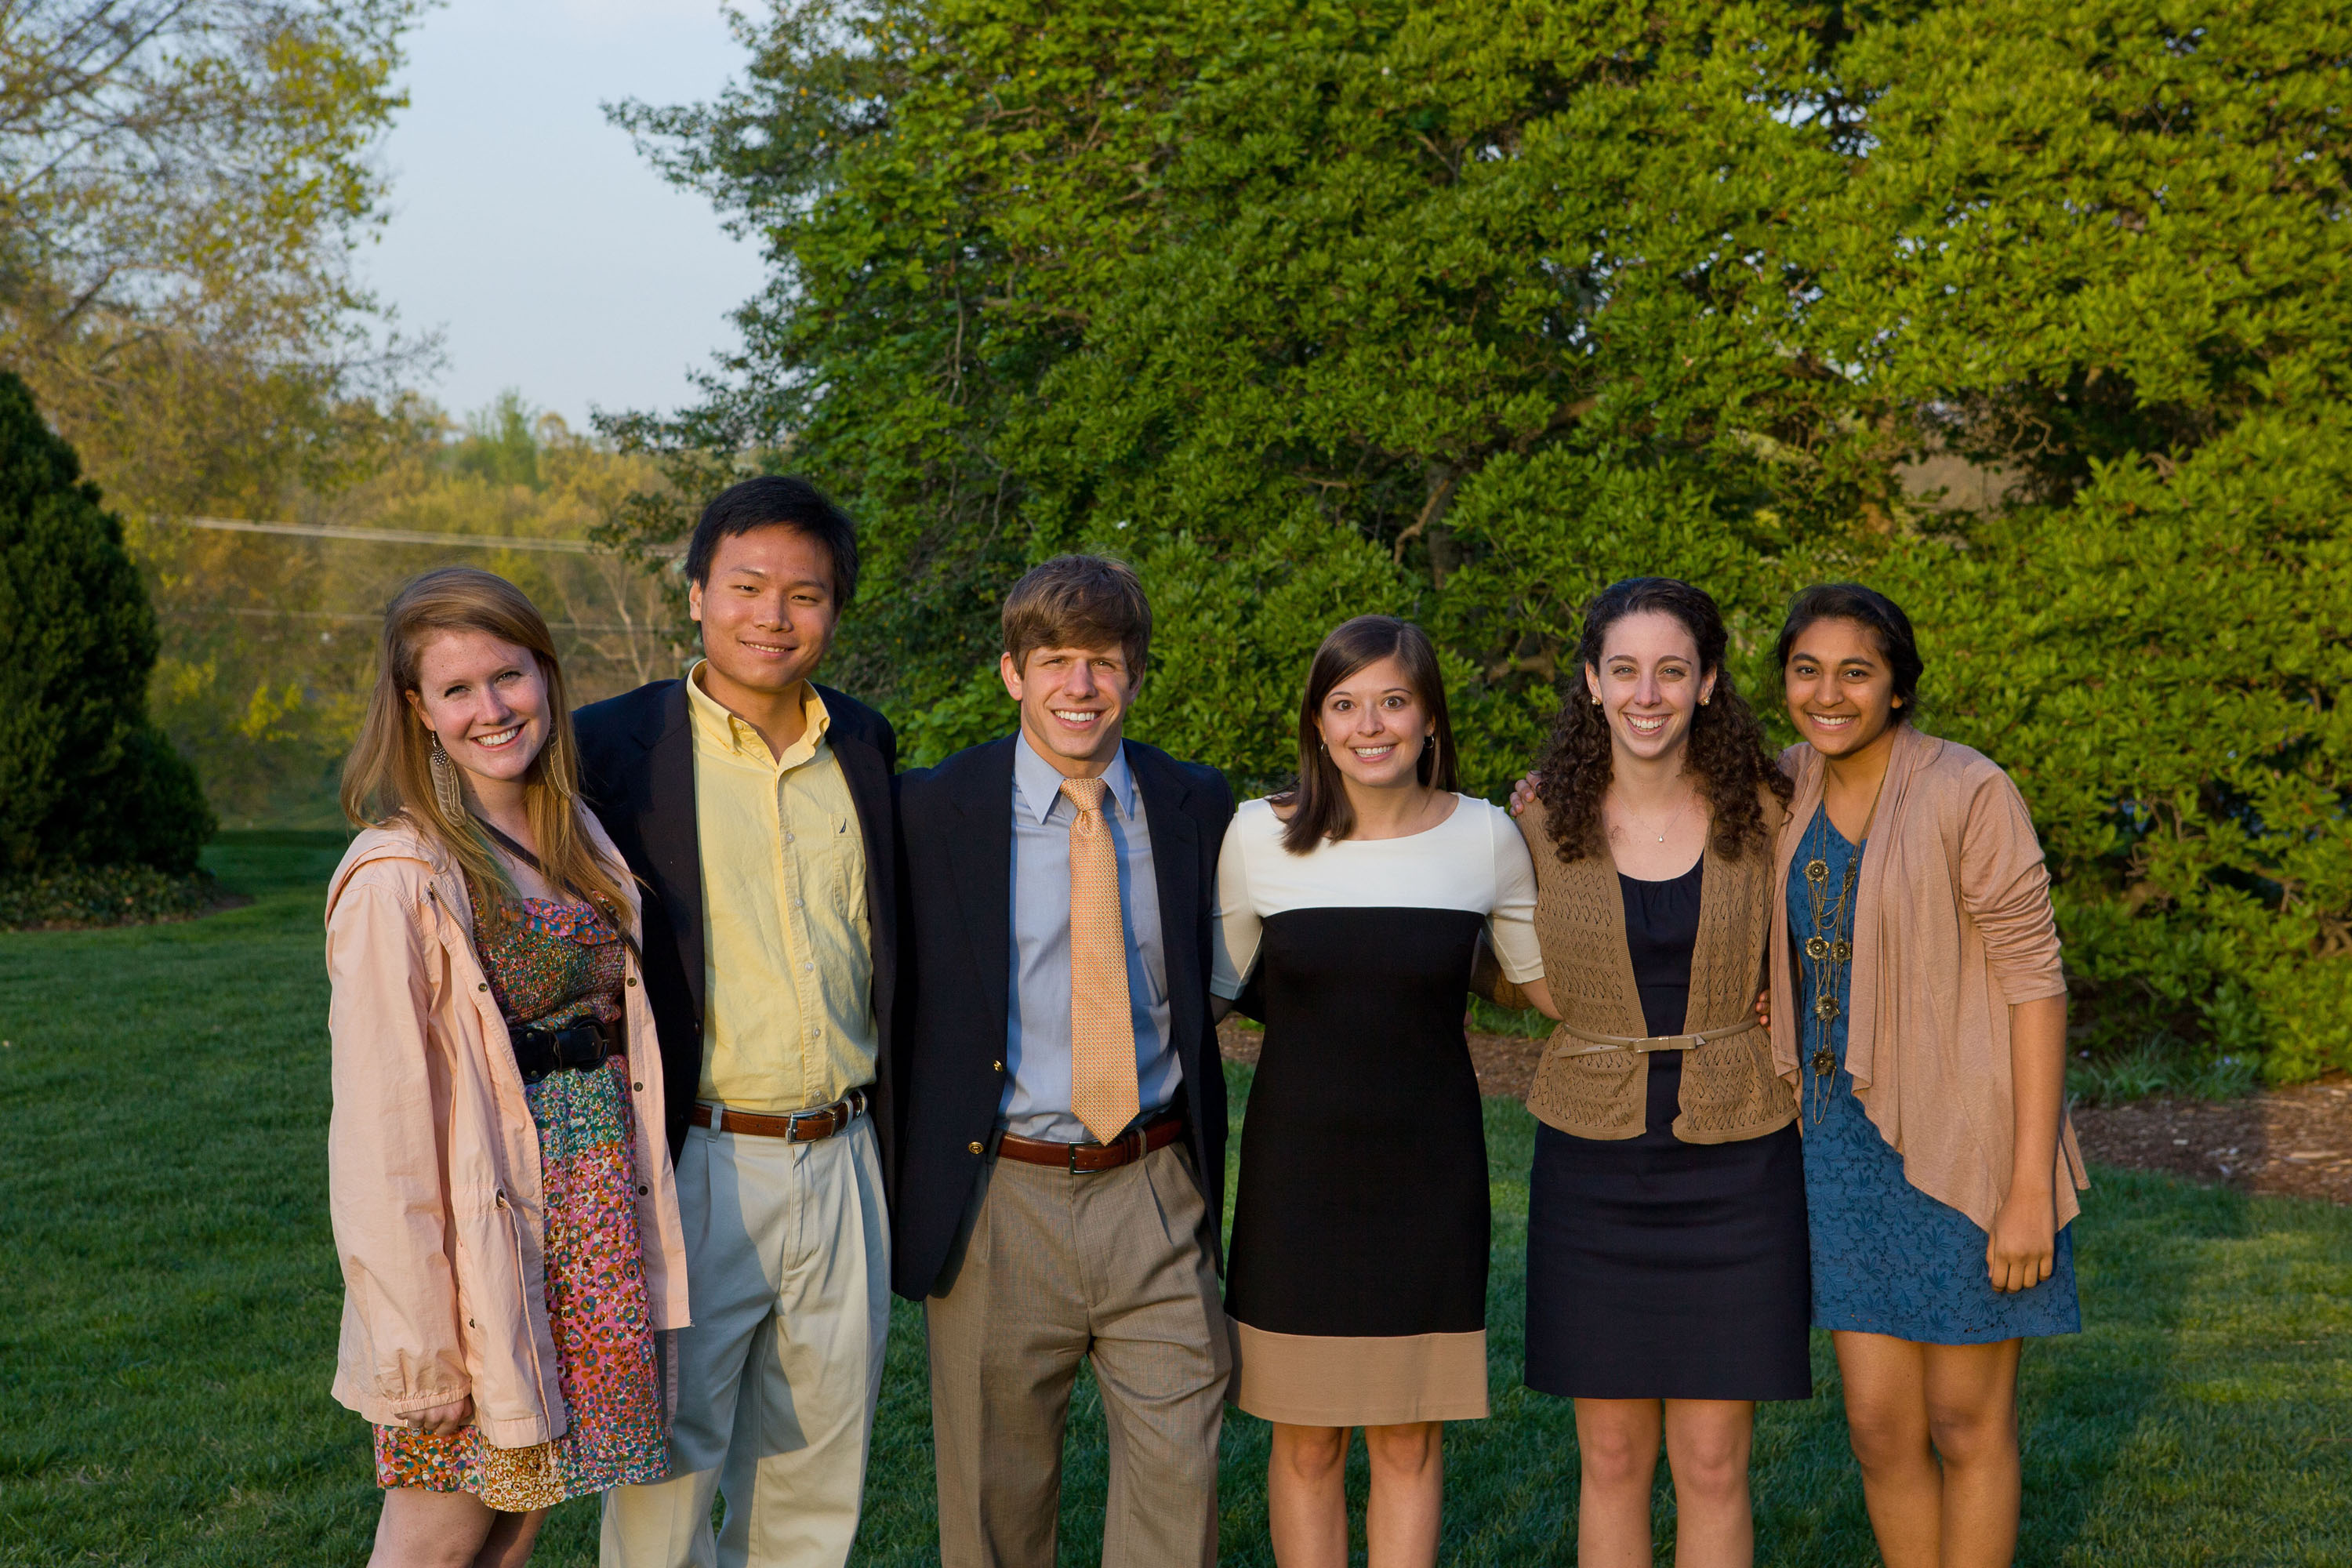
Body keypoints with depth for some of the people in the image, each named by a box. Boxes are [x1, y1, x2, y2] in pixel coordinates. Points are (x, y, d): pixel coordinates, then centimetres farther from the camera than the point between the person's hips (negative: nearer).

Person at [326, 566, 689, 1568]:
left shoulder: (579, 840, 9)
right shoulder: (399, 878, -15)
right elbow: (382, 1129, -16)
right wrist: (417, 1340, -17)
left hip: (596, 1231, 7)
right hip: (483, 1237, -7)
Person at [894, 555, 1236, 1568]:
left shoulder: (1196, 807, 5)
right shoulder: (934, 809, -3)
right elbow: (896, 991, 4)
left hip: (1155, 1192, 2)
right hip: (1000, 1193, -1)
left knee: (1178, 1476, 3)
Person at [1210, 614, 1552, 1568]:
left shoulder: (1486, 839, -2)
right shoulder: (1260, 837, -4)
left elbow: (1550, 982, 11)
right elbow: (1214, 988, 8)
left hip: (1428, 1173, 0)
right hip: (1296, 1172, 0)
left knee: (1409, 1441, 7)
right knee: (1306, 1442, 7)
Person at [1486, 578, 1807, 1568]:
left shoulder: (1762, 814, -3)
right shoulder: (1545, 819, -3)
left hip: (1734, 1162, 0)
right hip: (1593, 1162, 0)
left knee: (1711, 1463, 4)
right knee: (1612, 1457, 7)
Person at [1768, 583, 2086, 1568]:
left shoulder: (1968, 793, -15)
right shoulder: (1793, 783, 3)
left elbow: (2034, 984, -15)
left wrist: (2031, 1188, -17)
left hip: (1965, 1144, -5)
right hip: (1847, 1139, 6)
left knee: (1967, 1425, 7)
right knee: (1880, 1426, 10)